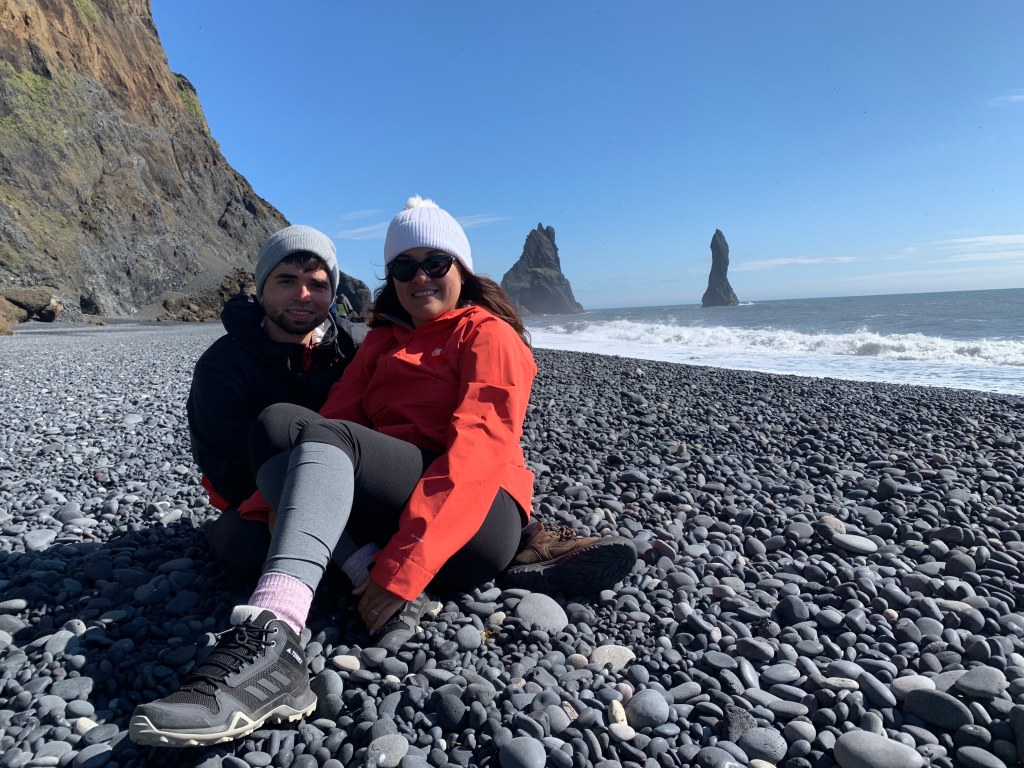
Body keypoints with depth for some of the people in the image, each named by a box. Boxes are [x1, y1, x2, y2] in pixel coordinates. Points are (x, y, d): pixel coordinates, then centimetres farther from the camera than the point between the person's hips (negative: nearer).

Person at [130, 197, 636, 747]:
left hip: (474, 524, -5)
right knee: (278, 423, -13)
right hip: (380, 517, 6)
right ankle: (369, 582, -24)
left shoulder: (489, 335, 2)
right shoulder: (382, 339, 23)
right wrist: (262, 501, -7)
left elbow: (475, 452, -14)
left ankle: (267, 645, -42)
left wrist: (405, 565, -24)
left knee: (322, 436, -25)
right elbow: (337, 413, 8)